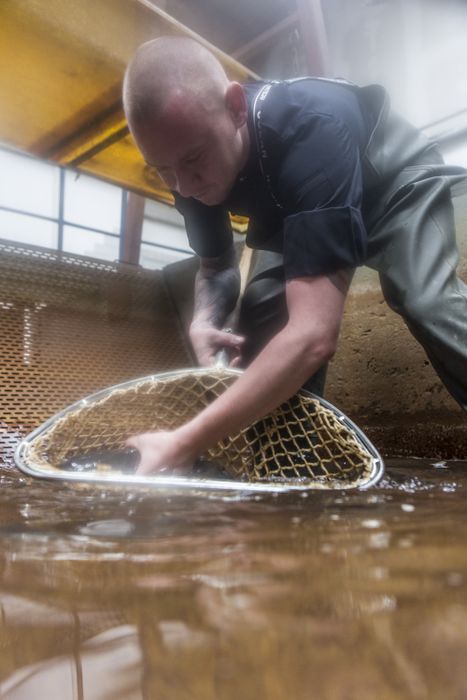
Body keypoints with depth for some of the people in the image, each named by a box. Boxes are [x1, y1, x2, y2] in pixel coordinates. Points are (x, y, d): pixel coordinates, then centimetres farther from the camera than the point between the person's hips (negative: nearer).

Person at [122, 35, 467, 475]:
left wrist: (184, 444, -54)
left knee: (428, 303, -30)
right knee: (261, 328, -13)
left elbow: (314, 334, -52)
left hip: (393, 183, -5)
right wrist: (205, 322, -28)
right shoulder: (194, 166, -22)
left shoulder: (310, 131, -44)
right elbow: (216, 266, -4)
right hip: (294, 204, 6)